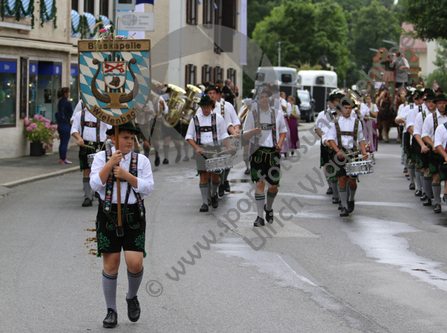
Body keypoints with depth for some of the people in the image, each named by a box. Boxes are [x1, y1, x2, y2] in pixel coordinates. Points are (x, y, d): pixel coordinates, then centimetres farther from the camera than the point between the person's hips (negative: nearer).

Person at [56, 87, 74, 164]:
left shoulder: (60, 102, 9)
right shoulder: (68, 102, -12)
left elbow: (59, 113, 13)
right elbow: (71, 114, -8)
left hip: (60, 124, 7)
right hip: (66, 124, -7)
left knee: (62, 142, 12)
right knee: (65, 142, -3)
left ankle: (61, 158, 15)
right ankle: (63, 159, -2)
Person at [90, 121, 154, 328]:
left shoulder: (141, 160, 3)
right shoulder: (101, 158, 1)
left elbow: (148, 188, -5)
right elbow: (95, 185, -10)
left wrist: (127, 175, -17)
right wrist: (110, 164, -21)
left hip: (133, 217, 1)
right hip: (108, 216, 0)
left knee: (135, 263, -10)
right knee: (110, 264, 1)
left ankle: (132, 297, 20)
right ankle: (111, 312, 13)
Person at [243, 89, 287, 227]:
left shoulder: (277, 114, 10)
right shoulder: (252, 114, 4)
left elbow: (283, 131, 20)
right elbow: (245, 135, 2)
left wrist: (280, 144, 2)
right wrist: (253, 131, -20)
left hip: (273, 152, 2)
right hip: (258, 151, -2)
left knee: (274, 185, 3)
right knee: (260, 183, -8)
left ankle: (269, 208, 32)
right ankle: (260, 216, -3)